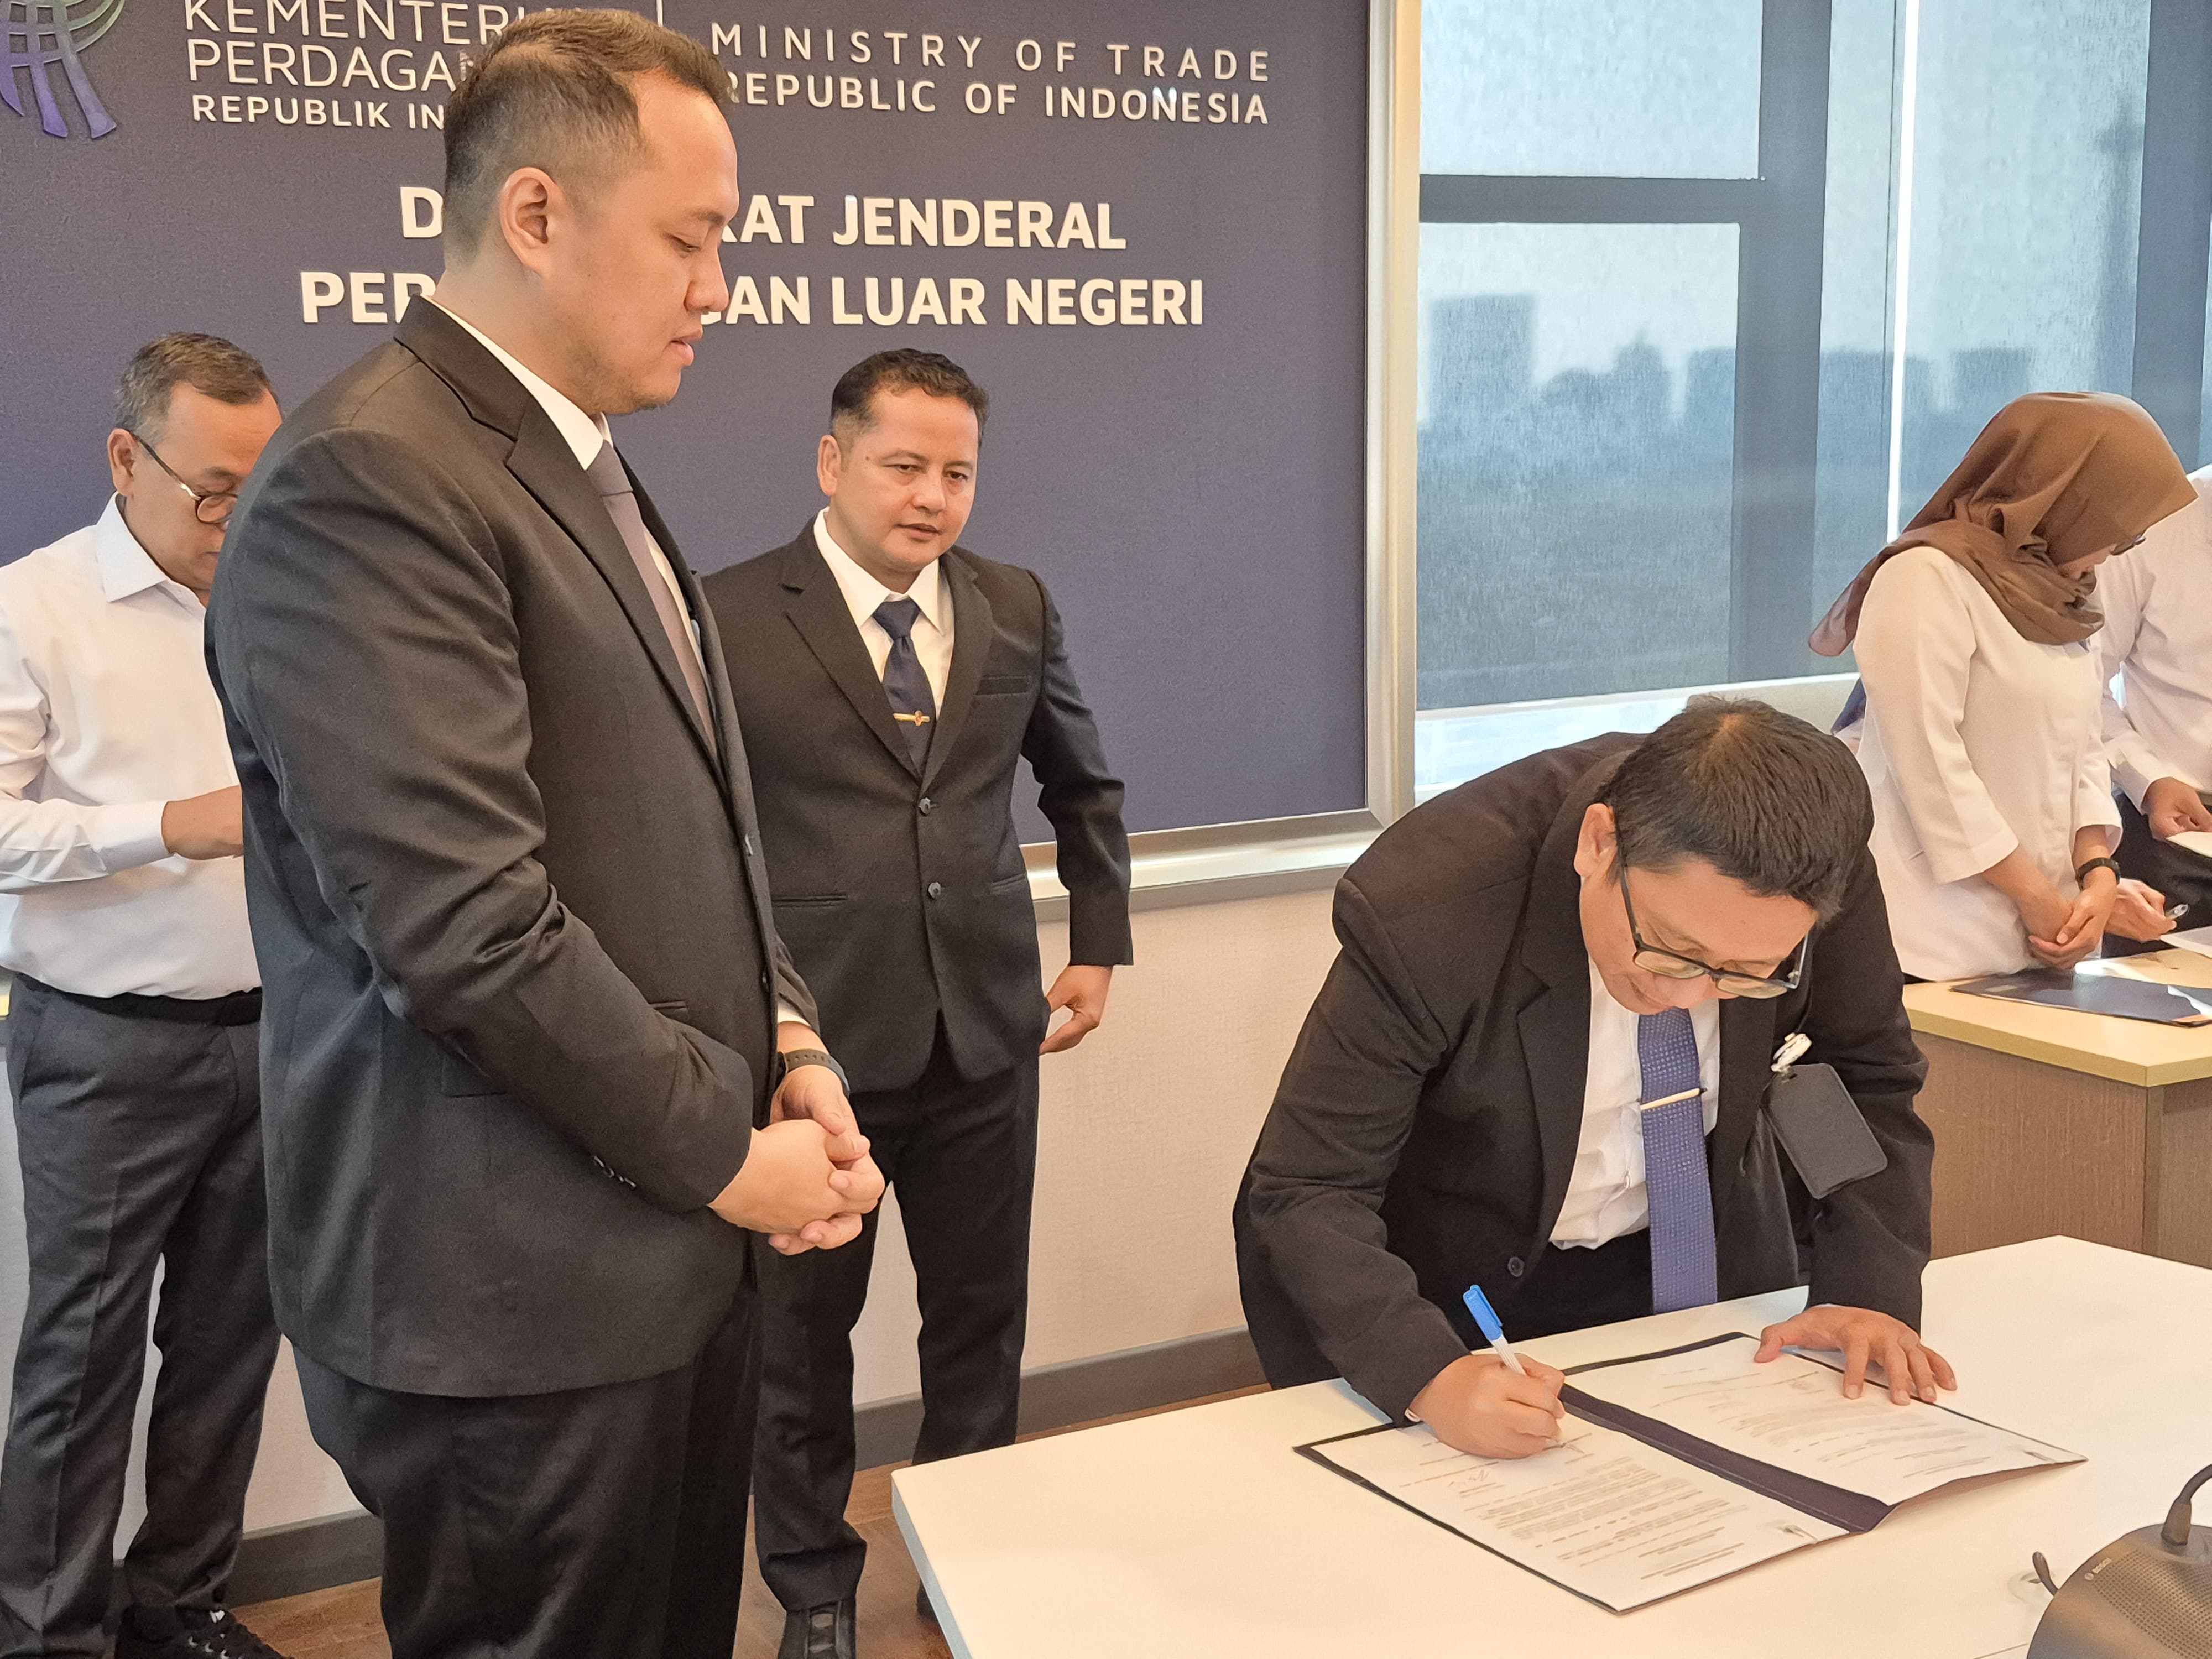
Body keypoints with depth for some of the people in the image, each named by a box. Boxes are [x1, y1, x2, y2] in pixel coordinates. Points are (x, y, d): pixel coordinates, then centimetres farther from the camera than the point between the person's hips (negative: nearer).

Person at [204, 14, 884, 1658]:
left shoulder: (595, 473, 13)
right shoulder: (366, 484, -18)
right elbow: (471, 931, -24)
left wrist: (789, 1048, 3)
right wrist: (726, 1148, -14)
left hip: (675, 1249, 9)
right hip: (517, 1296, -9)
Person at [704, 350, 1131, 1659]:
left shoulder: (1018, 609, 5)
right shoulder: (731, 617, -8)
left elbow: (1087, 785, 19)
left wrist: (1100, 946, 16)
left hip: (986, 1030, 4)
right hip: (813, 1035, -3)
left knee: (983, 1320, 15)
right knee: (802, 1331, 12)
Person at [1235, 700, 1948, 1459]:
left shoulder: (1820, 872, -21)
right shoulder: (1425, 909, -33)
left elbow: (1869, 1076, -2)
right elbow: (1307, 1192, -28)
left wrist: (1868, 1289, -15)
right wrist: (1431, 1377, -43)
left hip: (1705, 1256, 3)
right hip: (1447, 1286, -3)